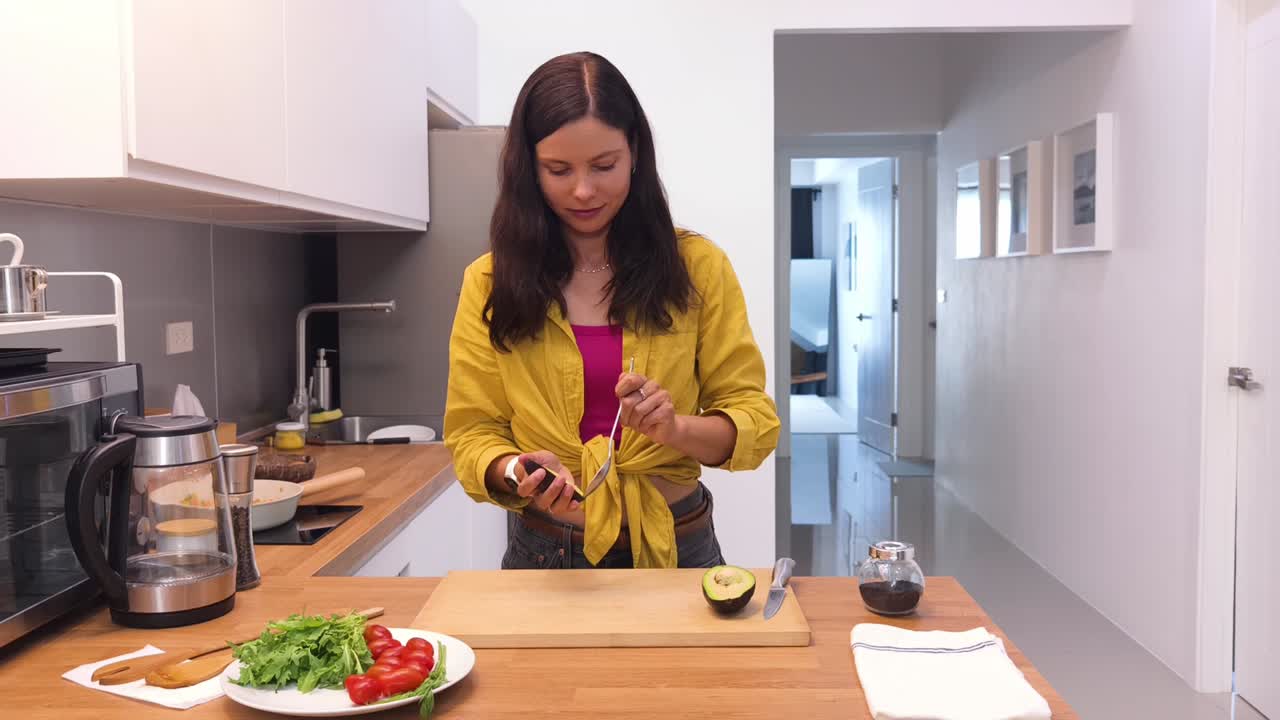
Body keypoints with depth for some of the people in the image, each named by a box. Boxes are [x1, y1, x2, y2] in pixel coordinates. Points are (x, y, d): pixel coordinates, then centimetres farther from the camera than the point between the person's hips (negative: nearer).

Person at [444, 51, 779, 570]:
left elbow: (755, 421, -4)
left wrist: (675, 429, -23)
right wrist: (513, 473, -21)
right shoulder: (491, 282, -2)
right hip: (543, 551, 0)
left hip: (676, 547, 0)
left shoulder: (698, 266, -3)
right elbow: (472, 431, 0)